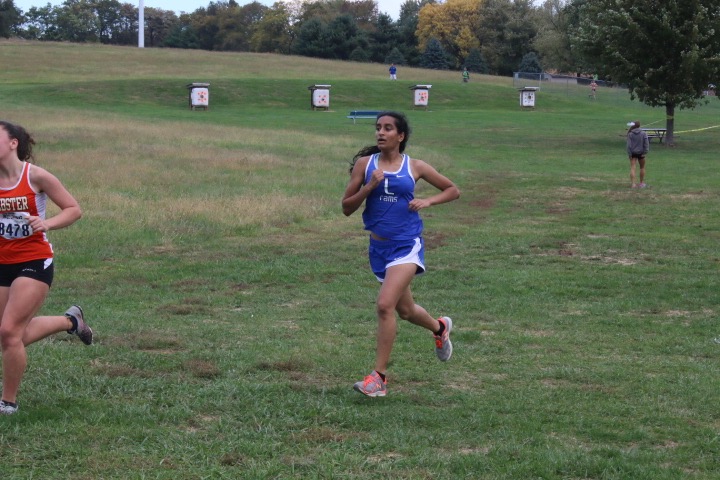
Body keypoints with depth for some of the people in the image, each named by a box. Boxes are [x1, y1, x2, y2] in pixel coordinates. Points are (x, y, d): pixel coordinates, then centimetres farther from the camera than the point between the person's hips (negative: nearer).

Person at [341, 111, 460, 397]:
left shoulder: (414, 167, -1)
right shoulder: (365, 164, 2)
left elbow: (453, 190, 11)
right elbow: (347, 208, 0)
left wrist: (427, 201, -6)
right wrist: (370, 186, -15)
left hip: (407, 244, -4)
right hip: (379, 246, 4)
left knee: (385, 305, -21)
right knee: (405, 310, 19)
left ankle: (379, 377, -13)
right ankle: (440, 327, 53)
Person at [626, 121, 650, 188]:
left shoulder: (630, 134, -5)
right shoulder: (643, 133, -4)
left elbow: (629, 145, -7)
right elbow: (646, 143, -8)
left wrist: (629, 154, -5)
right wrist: (645, 152, -5)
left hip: (633, 153, -1)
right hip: (641, 152, 1)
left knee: (632, 168, -2)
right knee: (642, 167, 17)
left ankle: (633, 183, -14)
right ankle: (642, 183, 24)